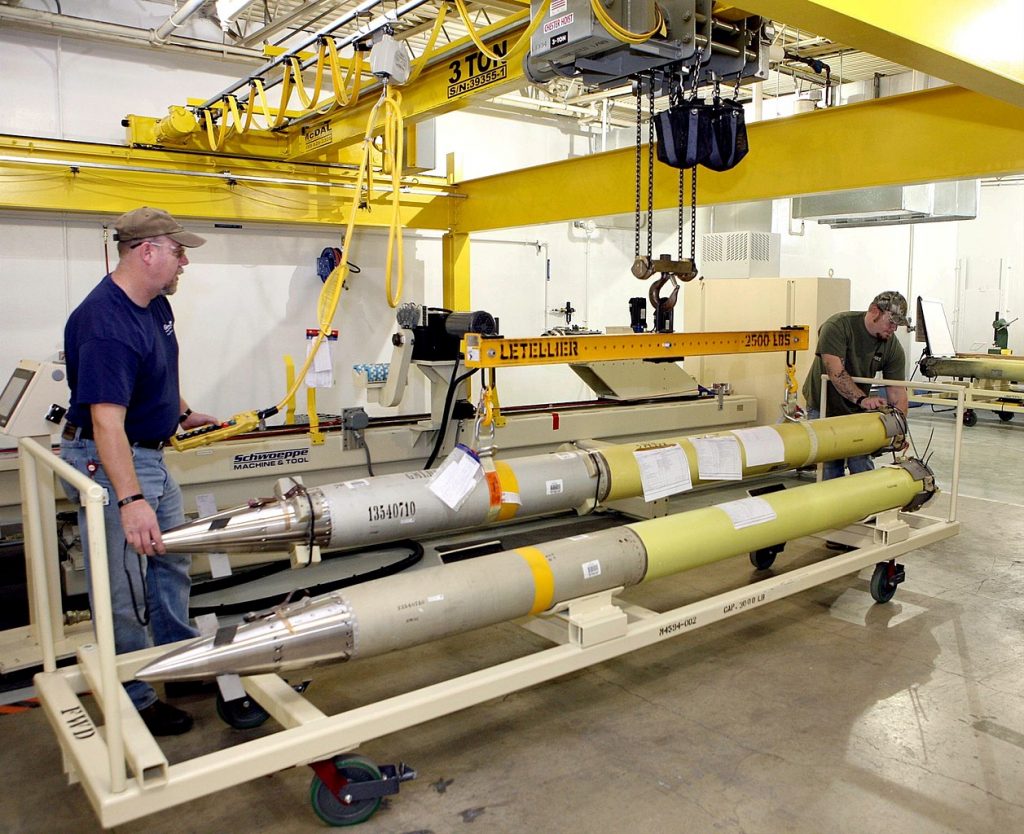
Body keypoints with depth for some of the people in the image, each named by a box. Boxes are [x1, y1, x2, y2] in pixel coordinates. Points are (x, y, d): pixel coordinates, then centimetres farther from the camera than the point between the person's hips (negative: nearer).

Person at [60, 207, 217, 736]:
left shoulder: (156, 304, 3)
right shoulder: (104, 325, -27)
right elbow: (107, 421, -34)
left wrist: (182, 413, 31)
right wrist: (130, 500, -40)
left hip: (151, 455, 10)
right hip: (108, 462, -10)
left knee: (171, 566, 21)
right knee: (123, 590, 2)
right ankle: (133, 702, 18)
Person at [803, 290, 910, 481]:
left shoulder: (893, 348, -5)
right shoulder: (837, 326, -20)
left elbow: (897, 392, -7)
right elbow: (836, 373, -28)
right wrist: (862, 399, -37)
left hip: (858, 411, 4)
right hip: (824, 408, -4)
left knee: (862, 466, -2)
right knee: (831, 468, -5)